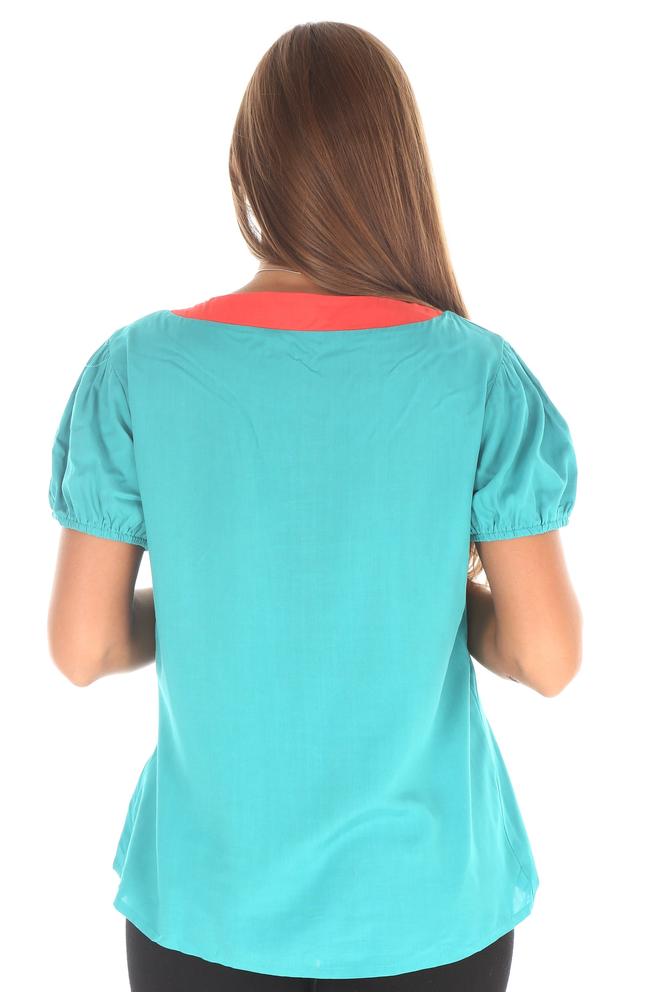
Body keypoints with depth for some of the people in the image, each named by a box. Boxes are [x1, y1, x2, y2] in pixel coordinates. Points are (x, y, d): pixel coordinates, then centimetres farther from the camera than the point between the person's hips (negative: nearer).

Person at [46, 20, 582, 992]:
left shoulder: (133, 371, -13)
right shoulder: (482, 375, -15)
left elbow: (82, 647, -8)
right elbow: (548, 656, -13)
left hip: (205, 903, 1)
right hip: (425, 906, 0)